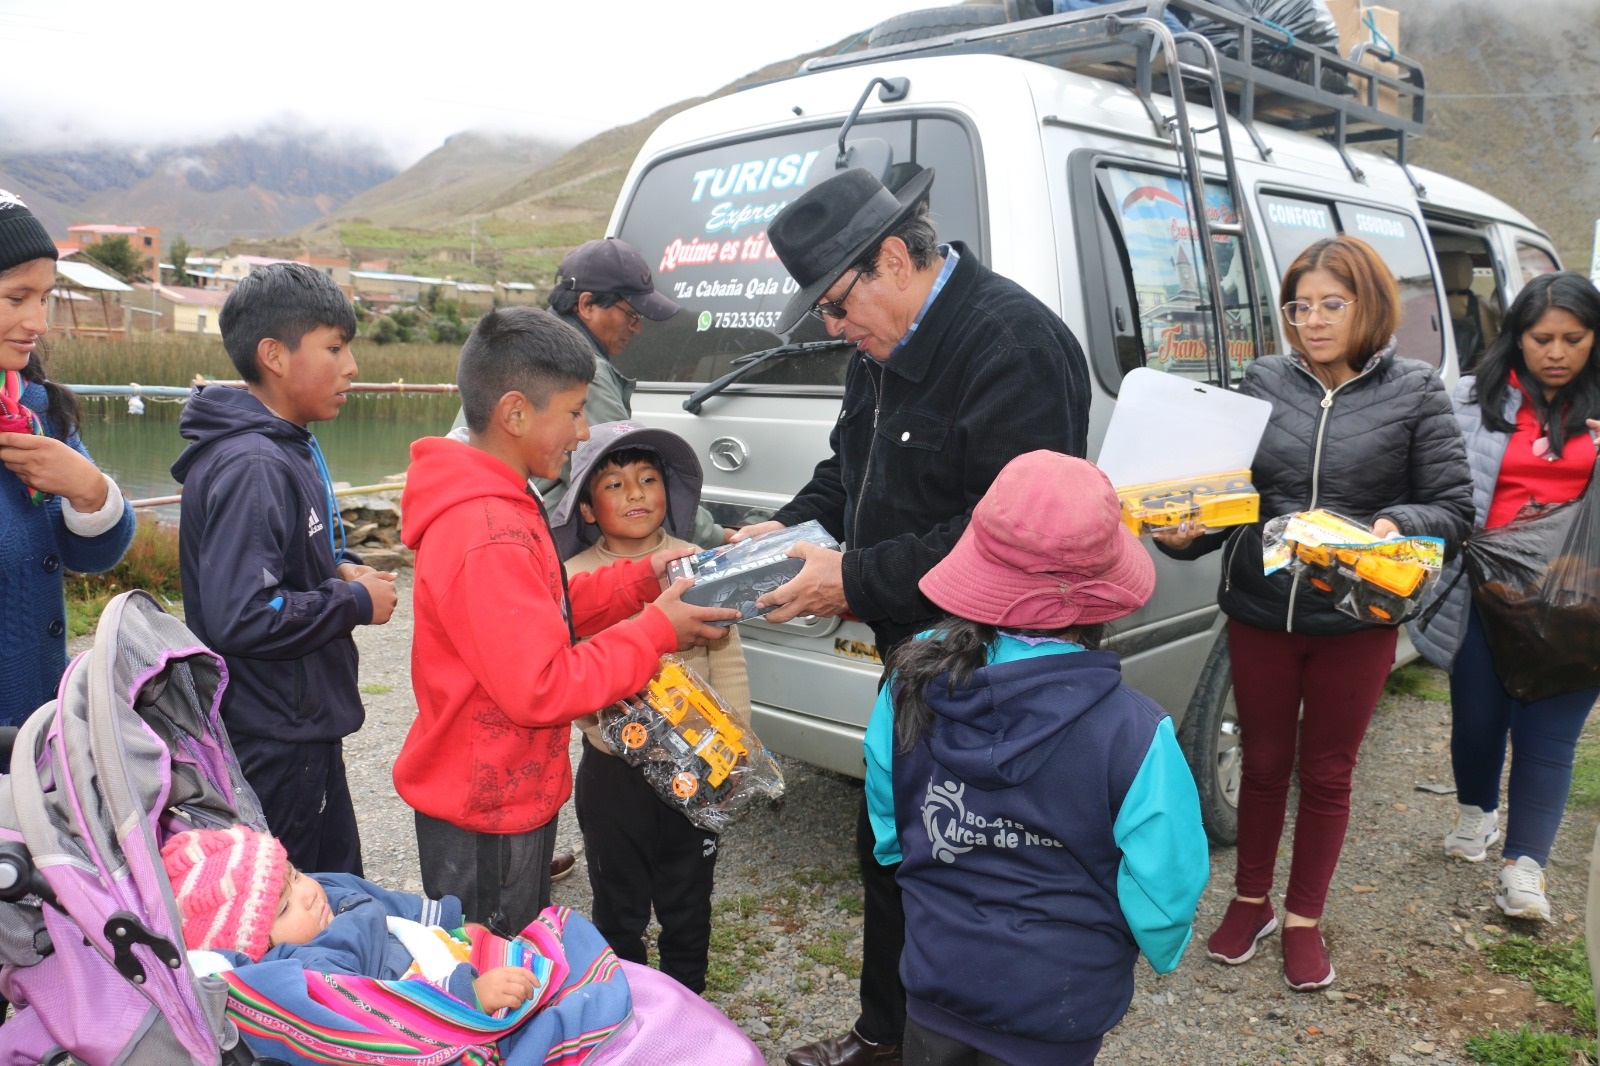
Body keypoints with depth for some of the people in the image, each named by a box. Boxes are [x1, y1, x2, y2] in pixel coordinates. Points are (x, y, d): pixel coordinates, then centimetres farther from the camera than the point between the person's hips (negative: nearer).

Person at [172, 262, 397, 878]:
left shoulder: (292, 448, 8)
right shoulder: (250, 468, -23)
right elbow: (241, 617, -30)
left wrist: (339, 571, 1)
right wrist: (357, 603, -18)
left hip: (303, 726, 10)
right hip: (271, 744, -10)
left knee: (338, 895, 22)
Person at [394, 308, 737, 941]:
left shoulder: (495, 505, 6)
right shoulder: (488, 537, -29)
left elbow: (545, 615, 13)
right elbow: (539, 687, -30)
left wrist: (642, 579, 3)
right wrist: (655, 631, -21)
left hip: (505, 795, 10)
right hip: (487, 814, -10)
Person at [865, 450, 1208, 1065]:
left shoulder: (913, 686, -17)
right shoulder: (1132, 735, -28)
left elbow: (888, 831, -1)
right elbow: (1164, 893, -17)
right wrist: (1161, 949, 7)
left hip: (934, 979, 2)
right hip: (1053, 1015, -2)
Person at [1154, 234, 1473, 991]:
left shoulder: (1414, 394, -2)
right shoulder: (1264, 383, 1)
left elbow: (1453, 508, -3)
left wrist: (1396, 526, -23)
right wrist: (1186, 532, -19)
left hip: (1355, 622, -1)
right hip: (1259, 610, 1)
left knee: (1326, 774, 13)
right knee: (1263, 763, 15)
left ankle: (1304, 920, 32)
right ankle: (1250, 902, 35)